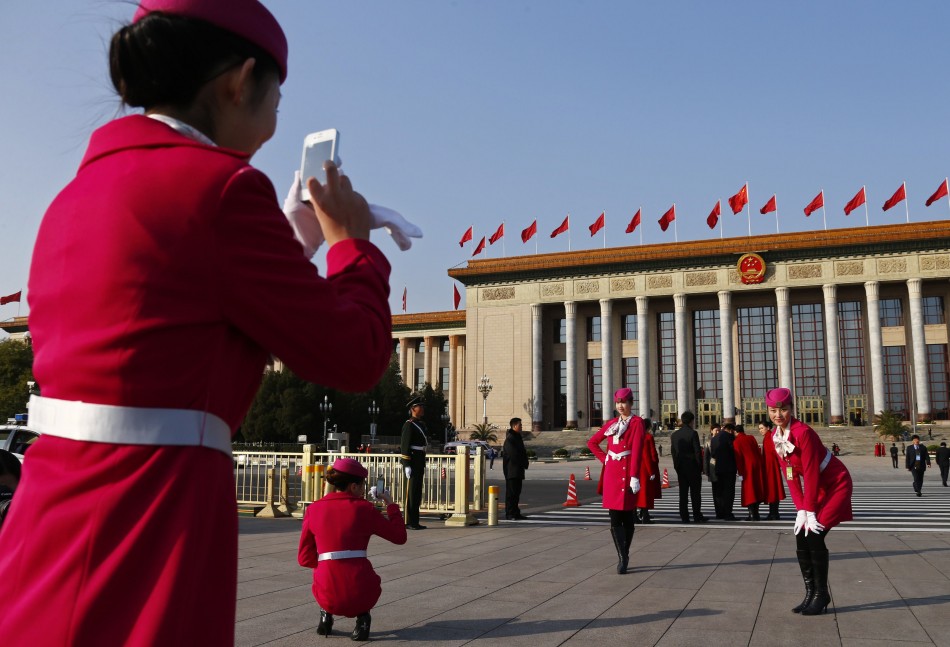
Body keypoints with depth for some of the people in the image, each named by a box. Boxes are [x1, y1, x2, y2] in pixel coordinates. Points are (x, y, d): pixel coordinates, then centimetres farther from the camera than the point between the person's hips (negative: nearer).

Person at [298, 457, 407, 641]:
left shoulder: (314, 509, 4)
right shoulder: (364, 508, -2)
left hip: (328, 596, 2)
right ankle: (362, 617, 7)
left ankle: (326, 614, 14)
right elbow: (400, 536, 6)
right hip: (361, 593, -2)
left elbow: (305, 559, 10)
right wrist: (390, 503, 17)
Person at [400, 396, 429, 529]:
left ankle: (413, 521, 17)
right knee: (412, 492, -6)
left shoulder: (421, 424, 18)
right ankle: (410, 522, -1)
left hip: (419, 462, 9)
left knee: (417, 492, 11)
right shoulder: (409, 425, -11)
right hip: (412, 462, -9)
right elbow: (405, 446, -16)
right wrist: (407, 466, -20)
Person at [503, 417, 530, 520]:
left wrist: (525, 463, 7)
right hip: (511, 470, -10)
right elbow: (514, 454, -20)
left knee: (517, 492, 13)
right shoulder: (510, 438, -15)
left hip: (518, 470, 10)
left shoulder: (518, 437, 18)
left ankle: (516, 513, 18)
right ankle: (510, 514, -4)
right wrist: (524, 463, -10)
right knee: (511, 492, -7)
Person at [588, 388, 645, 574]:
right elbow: (592, 442, 22)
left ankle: (624, 556, 17)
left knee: (627, 517, 5)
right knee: (614, 518, -3)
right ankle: (622, 558, -3)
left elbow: (636, 451, -13)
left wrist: (634, 477, -20)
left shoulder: (637, 423, -3)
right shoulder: (611, 423, 12)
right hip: (611, 473, 4)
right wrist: (604, 458, 9)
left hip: (627, 473, -4)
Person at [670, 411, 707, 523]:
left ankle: (684, 517, 5)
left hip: (680, 467, 5)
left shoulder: (674, 435, 7)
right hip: (692, 467, -5)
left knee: (683, 493, 6)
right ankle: (697, 516, 4)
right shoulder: (693, 433, -11)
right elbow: (697, 451, -12)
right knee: (695, 493, 2)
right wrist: (700, 466, -4)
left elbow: (673, 452, 10)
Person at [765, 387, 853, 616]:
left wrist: (810, 511, -20)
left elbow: (811, 473, -24)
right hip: (816, 487, 8)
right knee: (801, 536, 1)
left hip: (836, 484, -8)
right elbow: (790, 475, 0)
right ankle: (810, 593, 12)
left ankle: (821, 594, 1)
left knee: (814, 536, -13)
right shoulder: (775, 437, -3)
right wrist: (800, 509, -5)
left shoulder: (802, 432, -26)